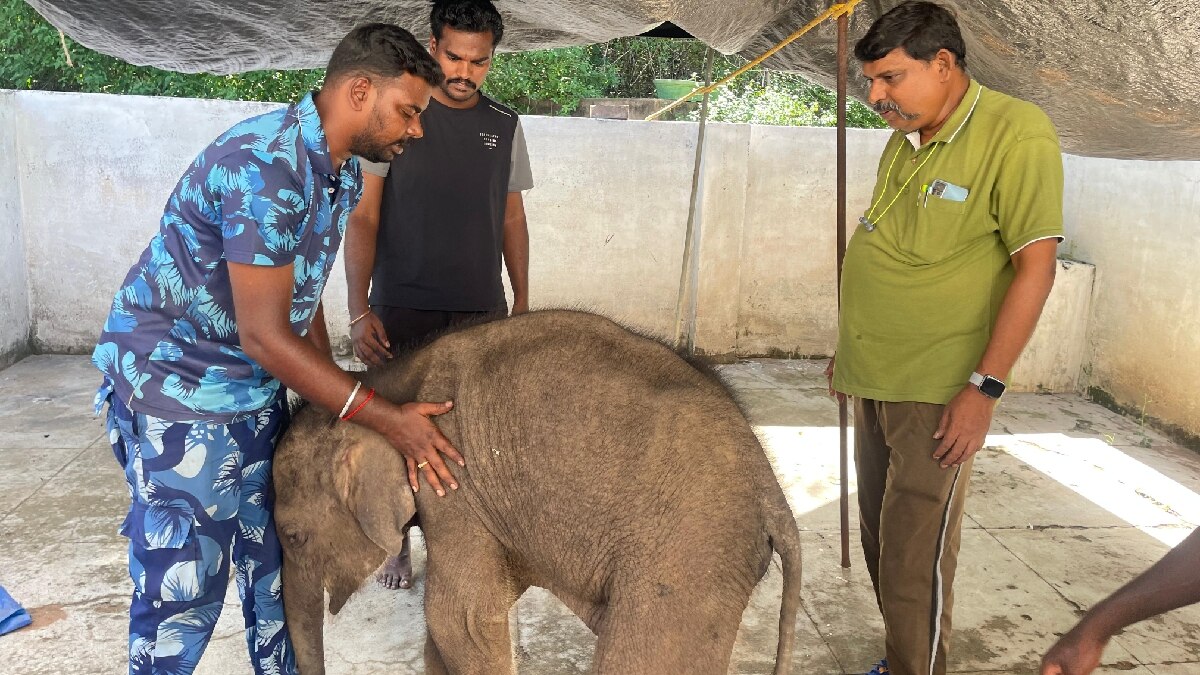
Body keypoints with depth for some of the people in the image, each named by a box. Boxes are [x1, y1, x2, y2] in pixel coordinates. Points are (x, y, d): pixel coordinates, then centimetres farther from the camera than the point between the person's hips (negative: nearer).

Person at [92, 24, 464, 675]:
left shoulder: (342, 172, 2)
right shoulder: (265, 166, -28)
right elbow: (265, 335, -27)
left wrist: (332, 402, 11)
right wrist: (387, 420, -26)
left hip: (257, 387, 9)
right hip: (177, 383, -9)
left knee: (278, 554, 16)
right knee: (184, 590, 0)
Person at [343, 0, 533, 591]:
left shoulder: (505, 128, 7)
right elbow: (363, 217, -5)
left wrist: (523, 305, 10)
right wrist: (359, 309, -12)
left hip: (481, 311, 2)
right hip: (401, 309, -2)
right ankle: (397, 542, 26)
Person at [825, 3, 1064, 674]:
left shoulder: (1017, 134, -13)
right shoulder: (905, 141, 10)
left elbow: (1035, 267, -16)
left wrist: (985, 388, -19)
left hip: (936, 392, -7)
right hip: (874, 382, 8)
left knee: (915, 559, -3)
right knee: (881, 539, 14)